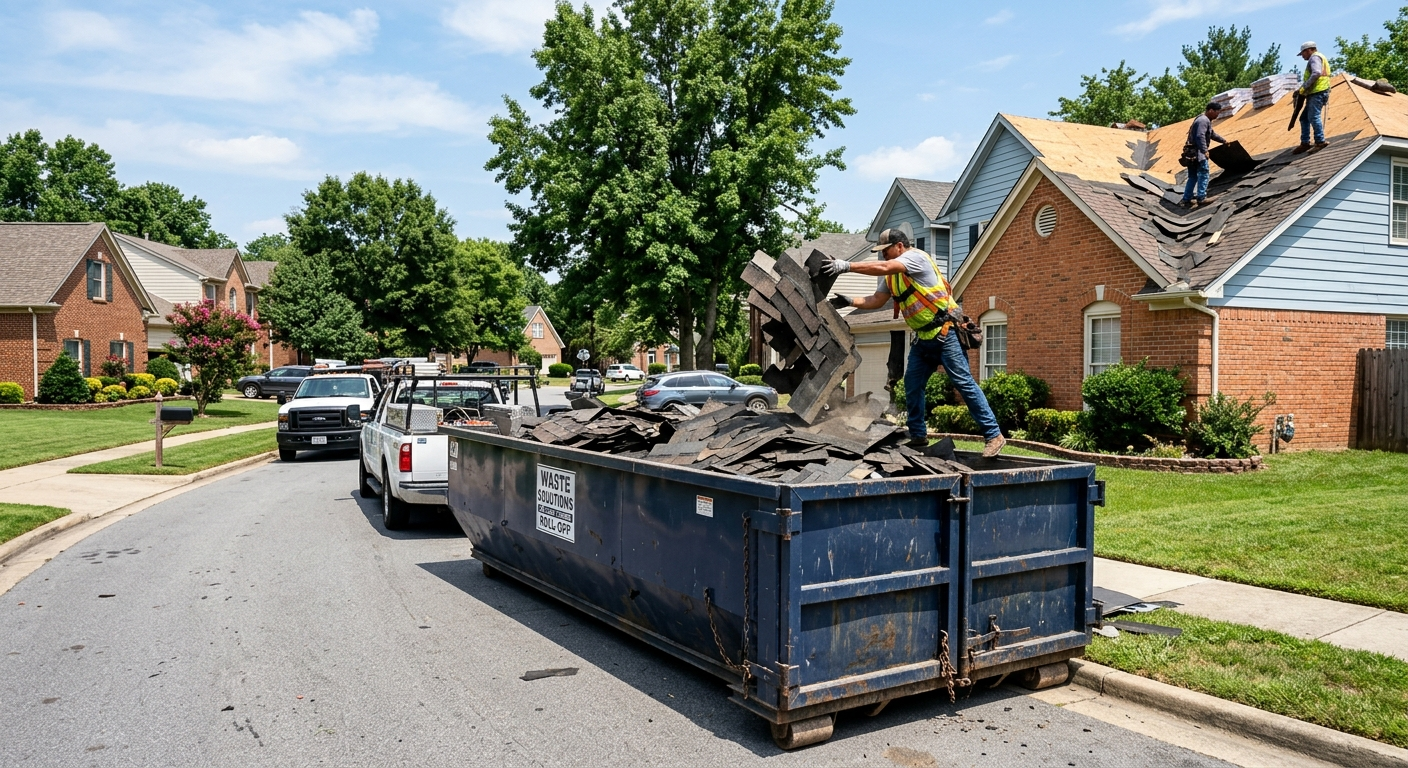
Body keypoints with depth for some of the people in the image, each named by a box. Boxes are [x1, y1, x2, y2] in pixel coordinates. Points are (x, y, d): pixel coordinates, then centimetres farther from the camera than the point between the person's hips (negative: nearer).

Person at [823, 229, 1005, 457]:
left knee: (963, 382, -10)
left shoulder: (916, 257, -13)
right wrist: (850, 301, -1)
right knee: (912, 384, 7)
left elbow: (883, 267, -27)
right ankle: (918, 435, 17)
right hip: (923, 338, 9)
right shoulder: (891, 276, 14)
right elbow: (876, 300, 14)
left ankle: (993, 435, -6)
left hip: (945, 332, -9)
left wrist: (847, 266, -28)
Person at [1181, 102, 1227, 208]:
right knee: (1203, 175, -5)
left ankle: (1187, 200, 10)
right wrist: (1205, 151, -27)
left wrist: (1223, 141, 47)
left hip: (1192, 153, 10)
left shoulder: (1205, 120, 22)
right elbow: (1200, 136, -26)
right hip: (1198, 153, -10)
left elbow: (1212, 134, 37)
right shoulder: (1204, 120, -13)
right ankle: (1201, 198, -6)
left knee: (1193, 177, 11)